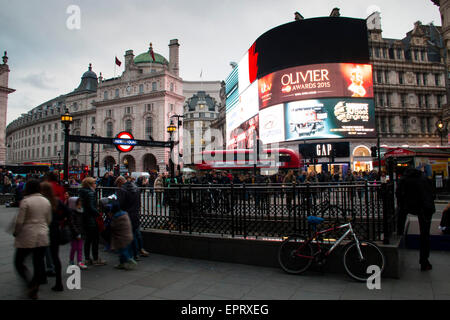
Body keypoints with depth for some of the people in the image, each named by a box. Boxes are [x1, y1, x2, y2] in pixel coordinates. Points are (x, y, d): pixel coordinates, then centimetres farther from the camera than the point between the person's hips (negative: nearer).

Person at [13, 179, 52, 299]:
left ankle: (31, 284, -7)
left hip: (27, 238, -5)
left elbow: (19, 221, -11)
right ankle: (34, 290, 17)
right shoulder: (46, 201, 5)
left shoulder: (25, 201, -11)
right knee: (39, 263, 10)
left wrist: (15, 233, 5)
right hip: (43, 237, 5)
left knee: (18, 262, 10)